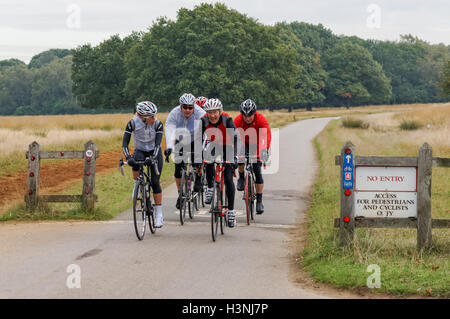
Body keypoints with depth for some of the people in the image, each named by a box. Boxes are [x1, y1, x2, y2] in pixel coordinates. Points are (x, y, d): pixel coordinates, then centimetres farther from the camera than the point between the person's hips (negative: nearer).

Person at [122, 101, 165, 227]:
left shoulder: (158, 124, -22)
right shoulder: (133, 123, -22)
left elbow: (158, 143, -27)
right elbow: (125, 143, -25)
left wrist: (153, 157, -44)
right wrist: (128, 157, -41)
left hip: (154, 152, 0)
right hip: (140, 151, 0)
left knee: (155, 181, -9)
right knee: (136, 162, -37)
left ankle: (159, 215, -2)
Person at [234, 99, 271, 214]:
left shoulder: (261, 120, -29)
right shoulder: (238, 120, -24)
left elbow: (267, 136, -40)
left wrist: (264, 150, -56)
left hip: (257, 145, -1)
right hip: (244, 143, 1)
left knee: (257, 171, -10)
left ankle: (259, 201, 0)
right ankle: (241, 177, -2)